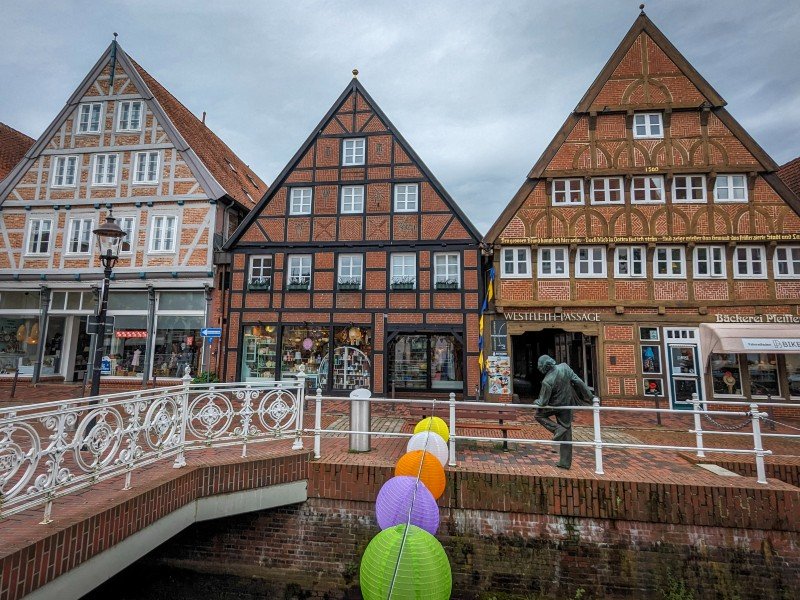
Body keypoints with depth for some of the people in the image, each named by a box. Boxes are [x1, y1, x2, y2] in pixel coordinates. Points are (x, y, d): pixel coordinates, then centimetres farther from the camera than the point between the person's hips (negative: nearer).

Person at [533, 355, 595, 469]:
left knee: (539, 415, 21)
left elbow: (543, 402, -17)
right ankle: (565, 463, 19)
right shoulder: (564, 367, -14)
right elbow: (578, 382, -8)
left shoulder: (547, 381, -27)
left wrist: (536, 402, 5)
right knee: (566, 434, 12)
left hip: (555, 407, -6)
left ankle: (557, 429, -2)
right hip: (567, 405, 6)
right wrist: (590, 395, 2)